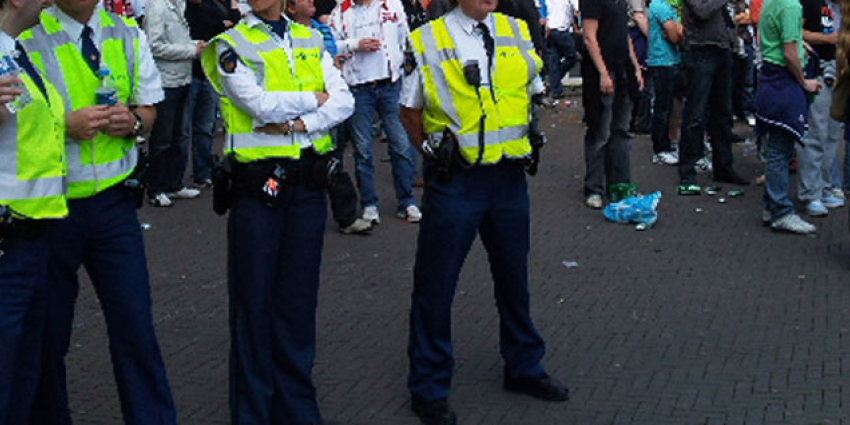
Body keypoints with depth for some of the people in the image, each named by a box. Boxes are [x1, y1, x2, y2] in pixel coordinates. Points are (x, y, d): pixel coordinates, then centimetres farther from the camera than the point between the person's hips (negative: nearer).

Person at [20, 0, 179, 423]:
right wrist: (66, 125, -20)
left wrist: (132, 120, -7)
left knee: (135, 325, 1)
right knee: (48, 333, 8)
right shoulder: (26, 38, -6)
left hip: (114, 202, 3)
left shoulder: (128, 36, 9)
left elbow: (149, 108, 15)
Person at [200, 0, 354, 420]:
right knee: (254, 302, 2)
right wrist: (313, 98, -3)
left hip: (307, 185, 4)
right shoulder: (231, 45, -3)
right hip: (258, 185, -4)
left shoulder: (311, 40, 11)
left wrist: (300, 123, -13)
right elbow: (259, 103, -16)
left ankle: (296, 405, 22)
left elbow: (344, 101, 2)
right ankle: (252, 409, 14)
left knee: (299, 300, 10)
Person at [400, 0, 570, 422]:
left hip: (509, 177, 4)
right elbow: (409, 110, 4)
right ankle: (428, 387, 18)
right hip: (454, 179, -4)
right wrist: (435, 151, -4)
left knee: (514, 276, 17)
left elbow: (534, 93, 18)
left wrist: (526, 140, 6)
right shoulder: (427, 40, -4)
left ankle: (524, 367, 36)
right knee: (435, 285, 3)